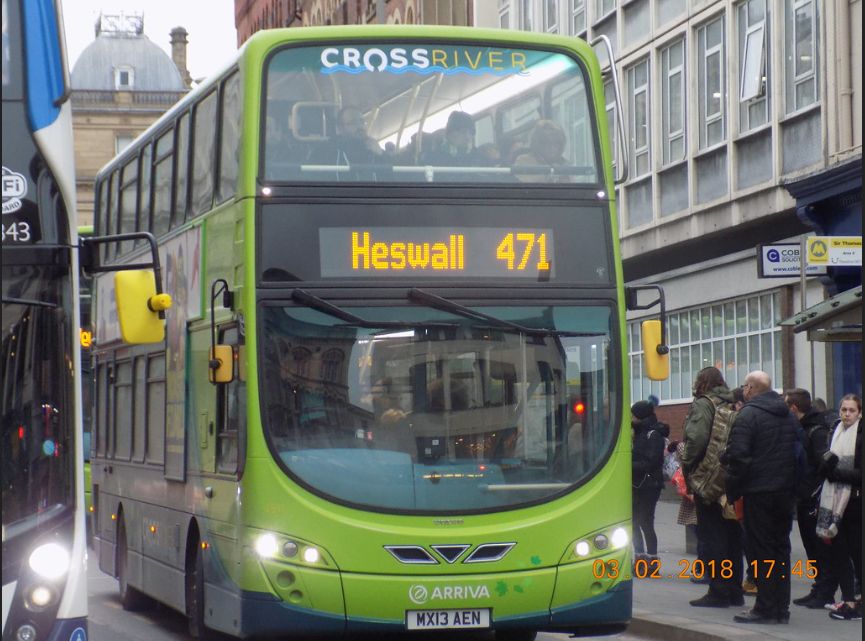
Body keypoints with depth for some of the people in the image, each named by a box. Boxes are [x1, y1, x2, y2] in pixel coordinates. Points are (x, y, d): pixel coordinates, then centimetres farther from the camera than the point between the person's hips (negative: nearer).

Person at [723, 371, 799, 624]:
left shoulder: (748, 415, -10)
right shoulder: (788, 415, 13)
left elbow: (737, 456, -16)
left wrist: (732, 492, -9)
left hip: (759, 492, -7)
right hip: (786, 492, 7)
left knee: (761, 549, -3)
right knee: (781, 548, 11)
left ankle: (765, 608, -4)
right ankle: (781, 608, 12)